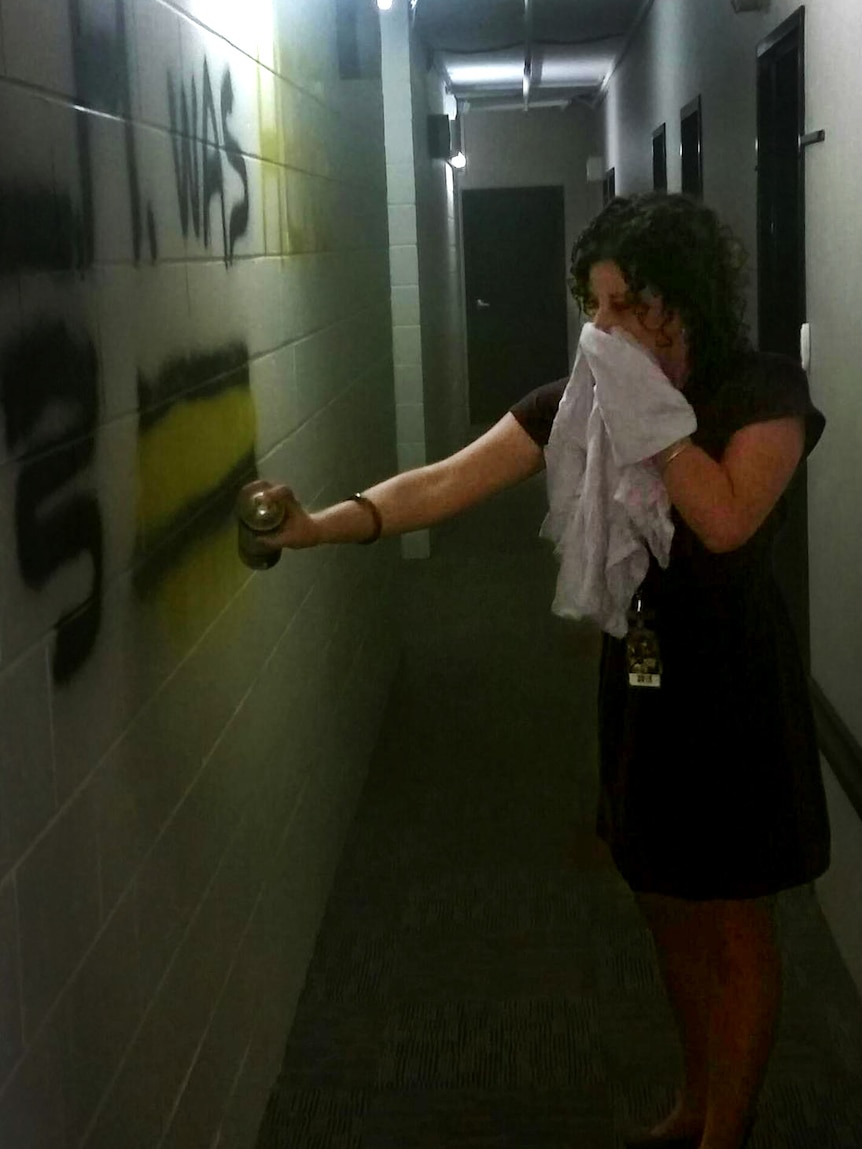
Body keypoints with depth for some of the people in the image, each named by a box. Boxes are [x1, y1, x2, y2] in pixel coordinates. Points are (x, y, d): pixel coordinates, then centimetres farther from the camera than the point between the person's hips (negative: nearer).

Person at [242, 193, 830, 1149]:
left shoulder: (765, 393, -14)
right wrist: (323, 524, -28)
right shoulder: (578, 400, -3)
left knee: (734, 926, 8)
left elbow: (727, 519, -30)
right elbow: (448, 481, -14)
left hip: (735, 687, -5)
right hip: (639, 677, 5)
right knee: (670, 912, 19)